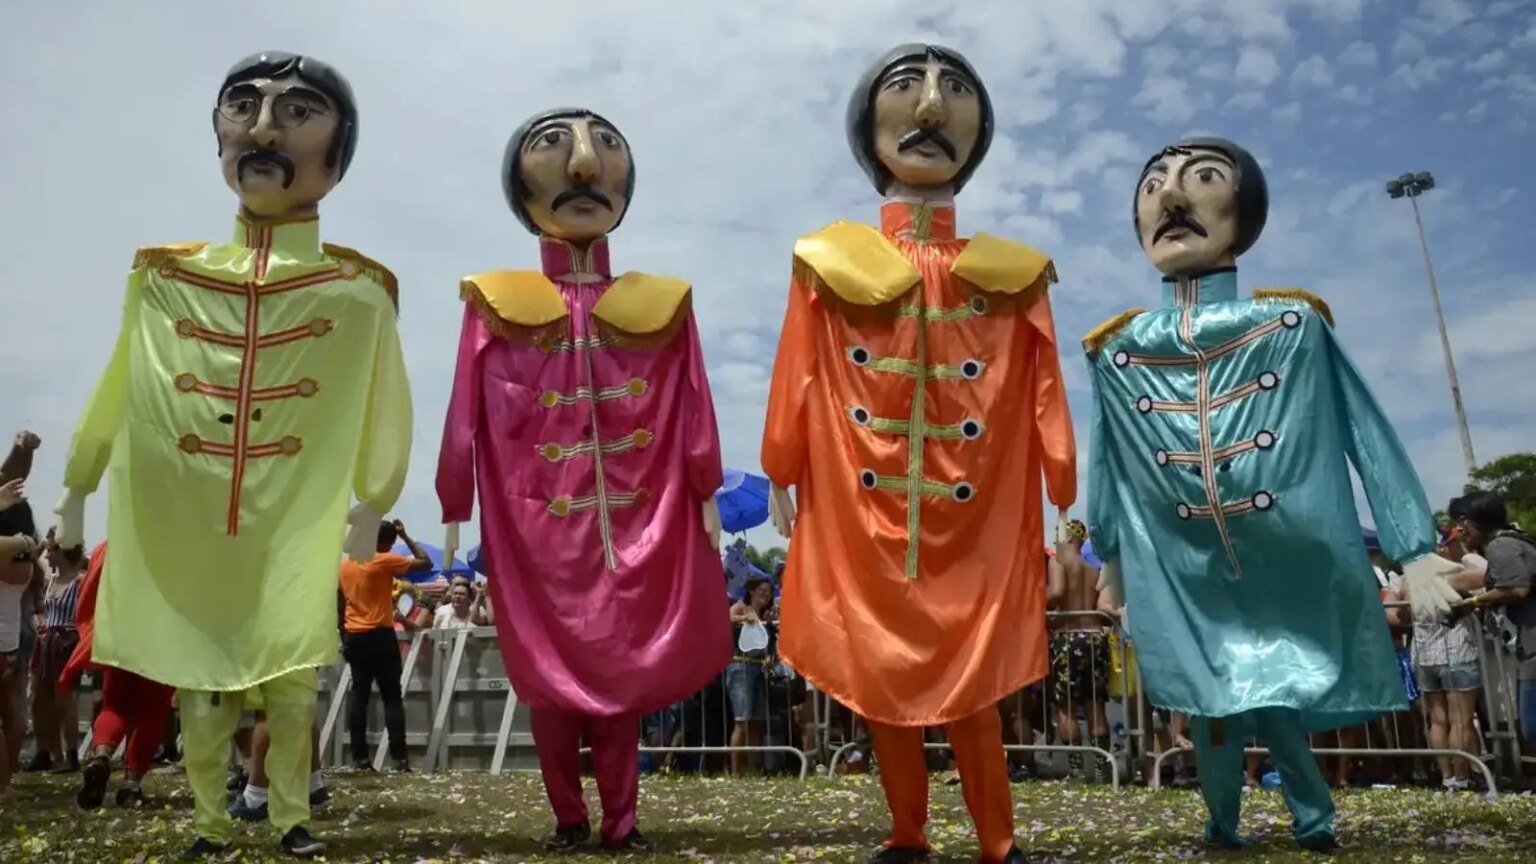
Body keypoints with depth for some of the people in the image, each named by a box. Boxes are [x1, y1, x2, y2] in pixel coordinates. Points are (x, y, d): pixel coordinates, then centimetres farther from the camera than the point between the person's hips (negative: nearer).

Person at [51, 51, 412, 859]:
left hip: (293, 528, -2)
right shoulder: (165, 278, 2)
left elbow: (382, 411, 5)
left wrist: (371, 507, 13)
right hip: (180, 527, 2)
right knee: (196, 682, 12)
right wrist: (76, 490, 20)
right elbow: (118, 393, 13)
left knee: (290, 682, 5)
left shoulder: (357, 291, -5)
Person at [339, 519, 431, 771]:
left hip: (354, 637, 6)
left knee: (358, 694, 7)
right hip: (380, 636, -6)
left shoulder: (346, 565, 10)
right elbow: (426, 563, -8)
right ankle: (398, 758, -4)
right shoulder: (385, 561, -10)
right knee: (392, 696, -1)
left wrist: (344, 637, 19)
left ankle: (360, 757, 4)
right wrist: (405, 536, -1)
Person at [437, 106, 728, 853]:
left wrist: (705, 499, 2)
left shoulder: (660, 305, 4)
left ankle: (620, 818, 18)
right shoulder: (498, 306, 2)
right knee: (548, 671, 7)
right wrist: (458, 512, 1)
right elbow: (467, 419, 2)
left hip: (633, 525, 0)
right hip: (537, 525, 0)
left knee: (624, 667, 5)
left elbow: (692, 411, 4)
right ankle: (568, 817, 24)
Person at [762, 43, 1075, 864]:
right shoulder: (831, 264, 2)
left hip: (974, 528, 0)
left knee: (971, 682, 5)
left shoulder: (1008, 273, 2)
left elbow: (1042, 393, 1)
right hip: (862, 519, 1)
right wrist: (782, 478, 5)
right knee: (881, 678, 9)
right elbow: (797, 381, 3)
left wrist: (1066, 505, -1)